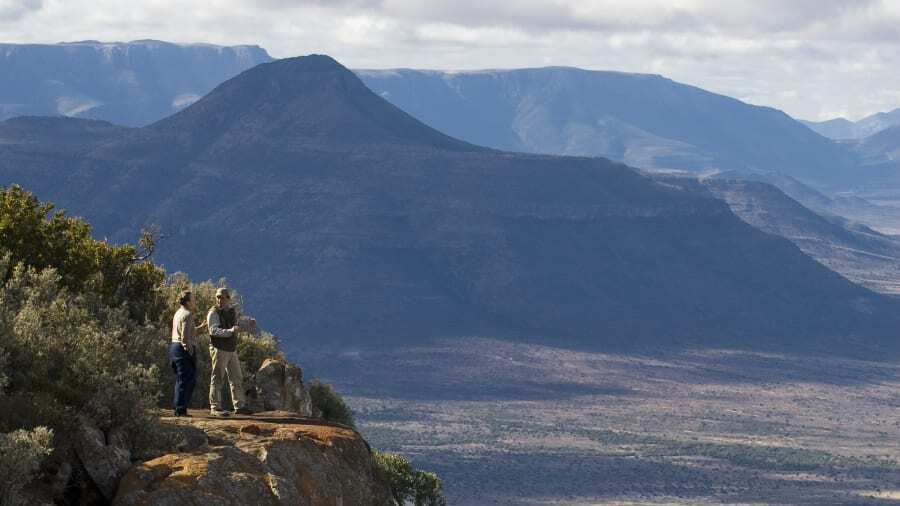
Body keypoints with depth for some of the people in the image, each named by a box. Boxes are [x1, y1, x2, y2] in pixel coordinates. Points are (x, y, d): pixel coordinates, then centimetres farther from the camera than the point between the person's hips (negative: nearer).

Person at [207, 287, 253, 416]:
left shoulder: (233, 310, 11)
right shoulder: (214, 313, -12)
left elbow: (240, 321, 31)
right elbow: (213, 330, -26)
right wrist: (230, 331, -38)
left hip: (232, 350, 7)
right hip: (219, 350, -7)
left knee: (237, 379, 10)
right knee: (217, 379, -5)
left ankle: (239, 406, 16)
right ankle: (215, 408, -2)